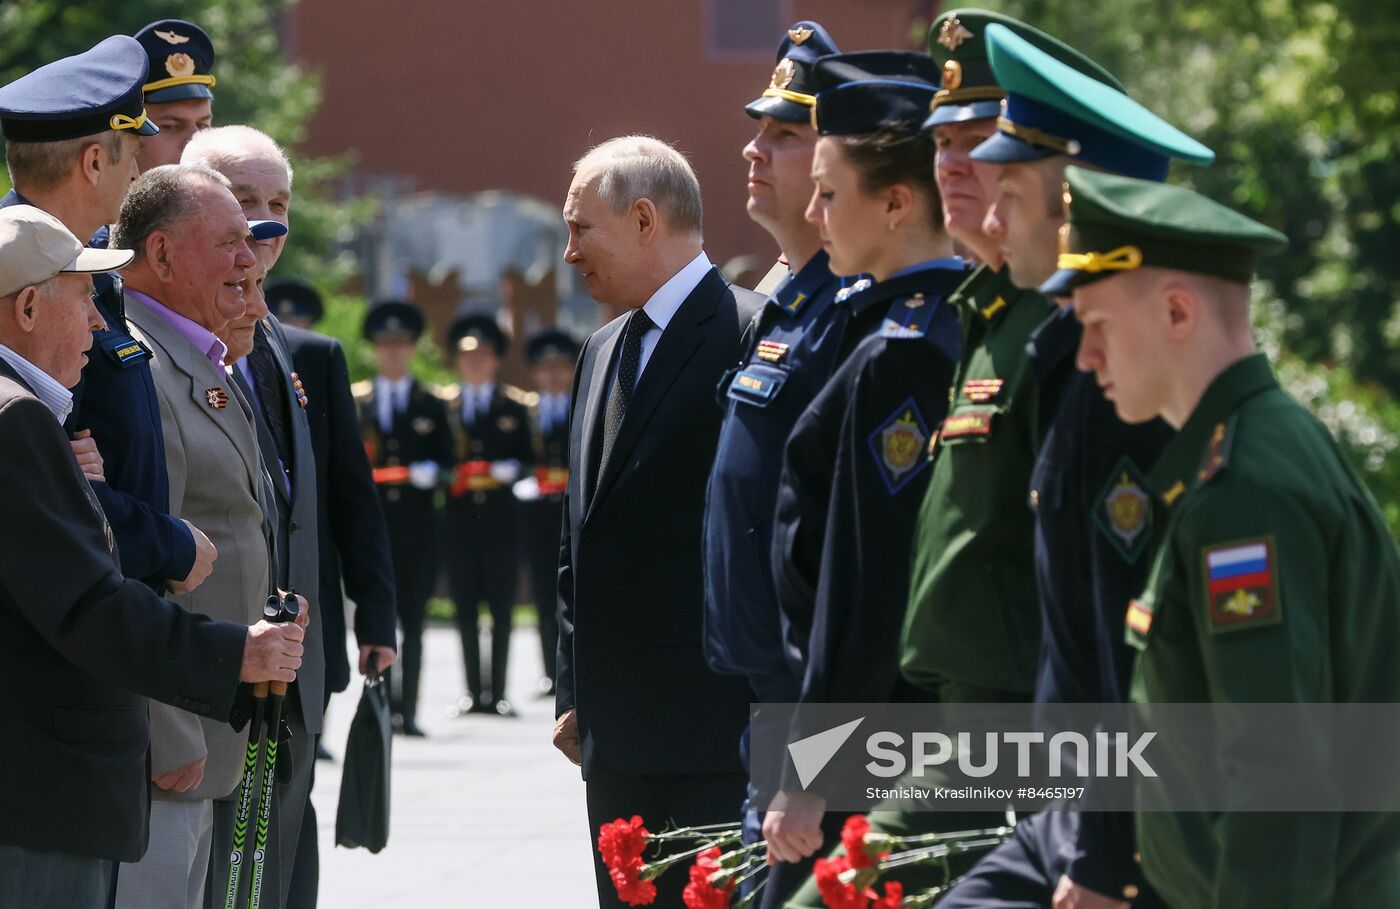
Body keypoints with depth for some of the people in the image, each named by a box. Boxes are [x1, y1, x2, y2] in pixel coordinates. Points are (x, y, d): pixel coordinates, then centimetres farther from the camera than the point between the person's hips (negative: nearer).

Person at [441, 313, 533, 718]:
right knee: (465, 608, 2)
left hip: (501, 517, -1)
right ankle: (473, 691, 8)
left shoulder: (515, 406, 8)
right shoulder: (444, 404, 10)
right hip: (459, 516, 1)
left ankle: (498, 692, 4)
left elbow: (527, 458, 7)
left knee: (502, 608, -1)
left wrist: (508, 471, -12)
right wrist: (449, 476, -9)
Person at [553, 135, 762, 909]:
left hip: (718, 725, -8)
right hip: (616, 730, 8)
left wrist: (768, 712, -15)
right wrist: (575, 693, 16)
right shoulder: (604, 351, 18)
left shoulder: (748, 338, -10)